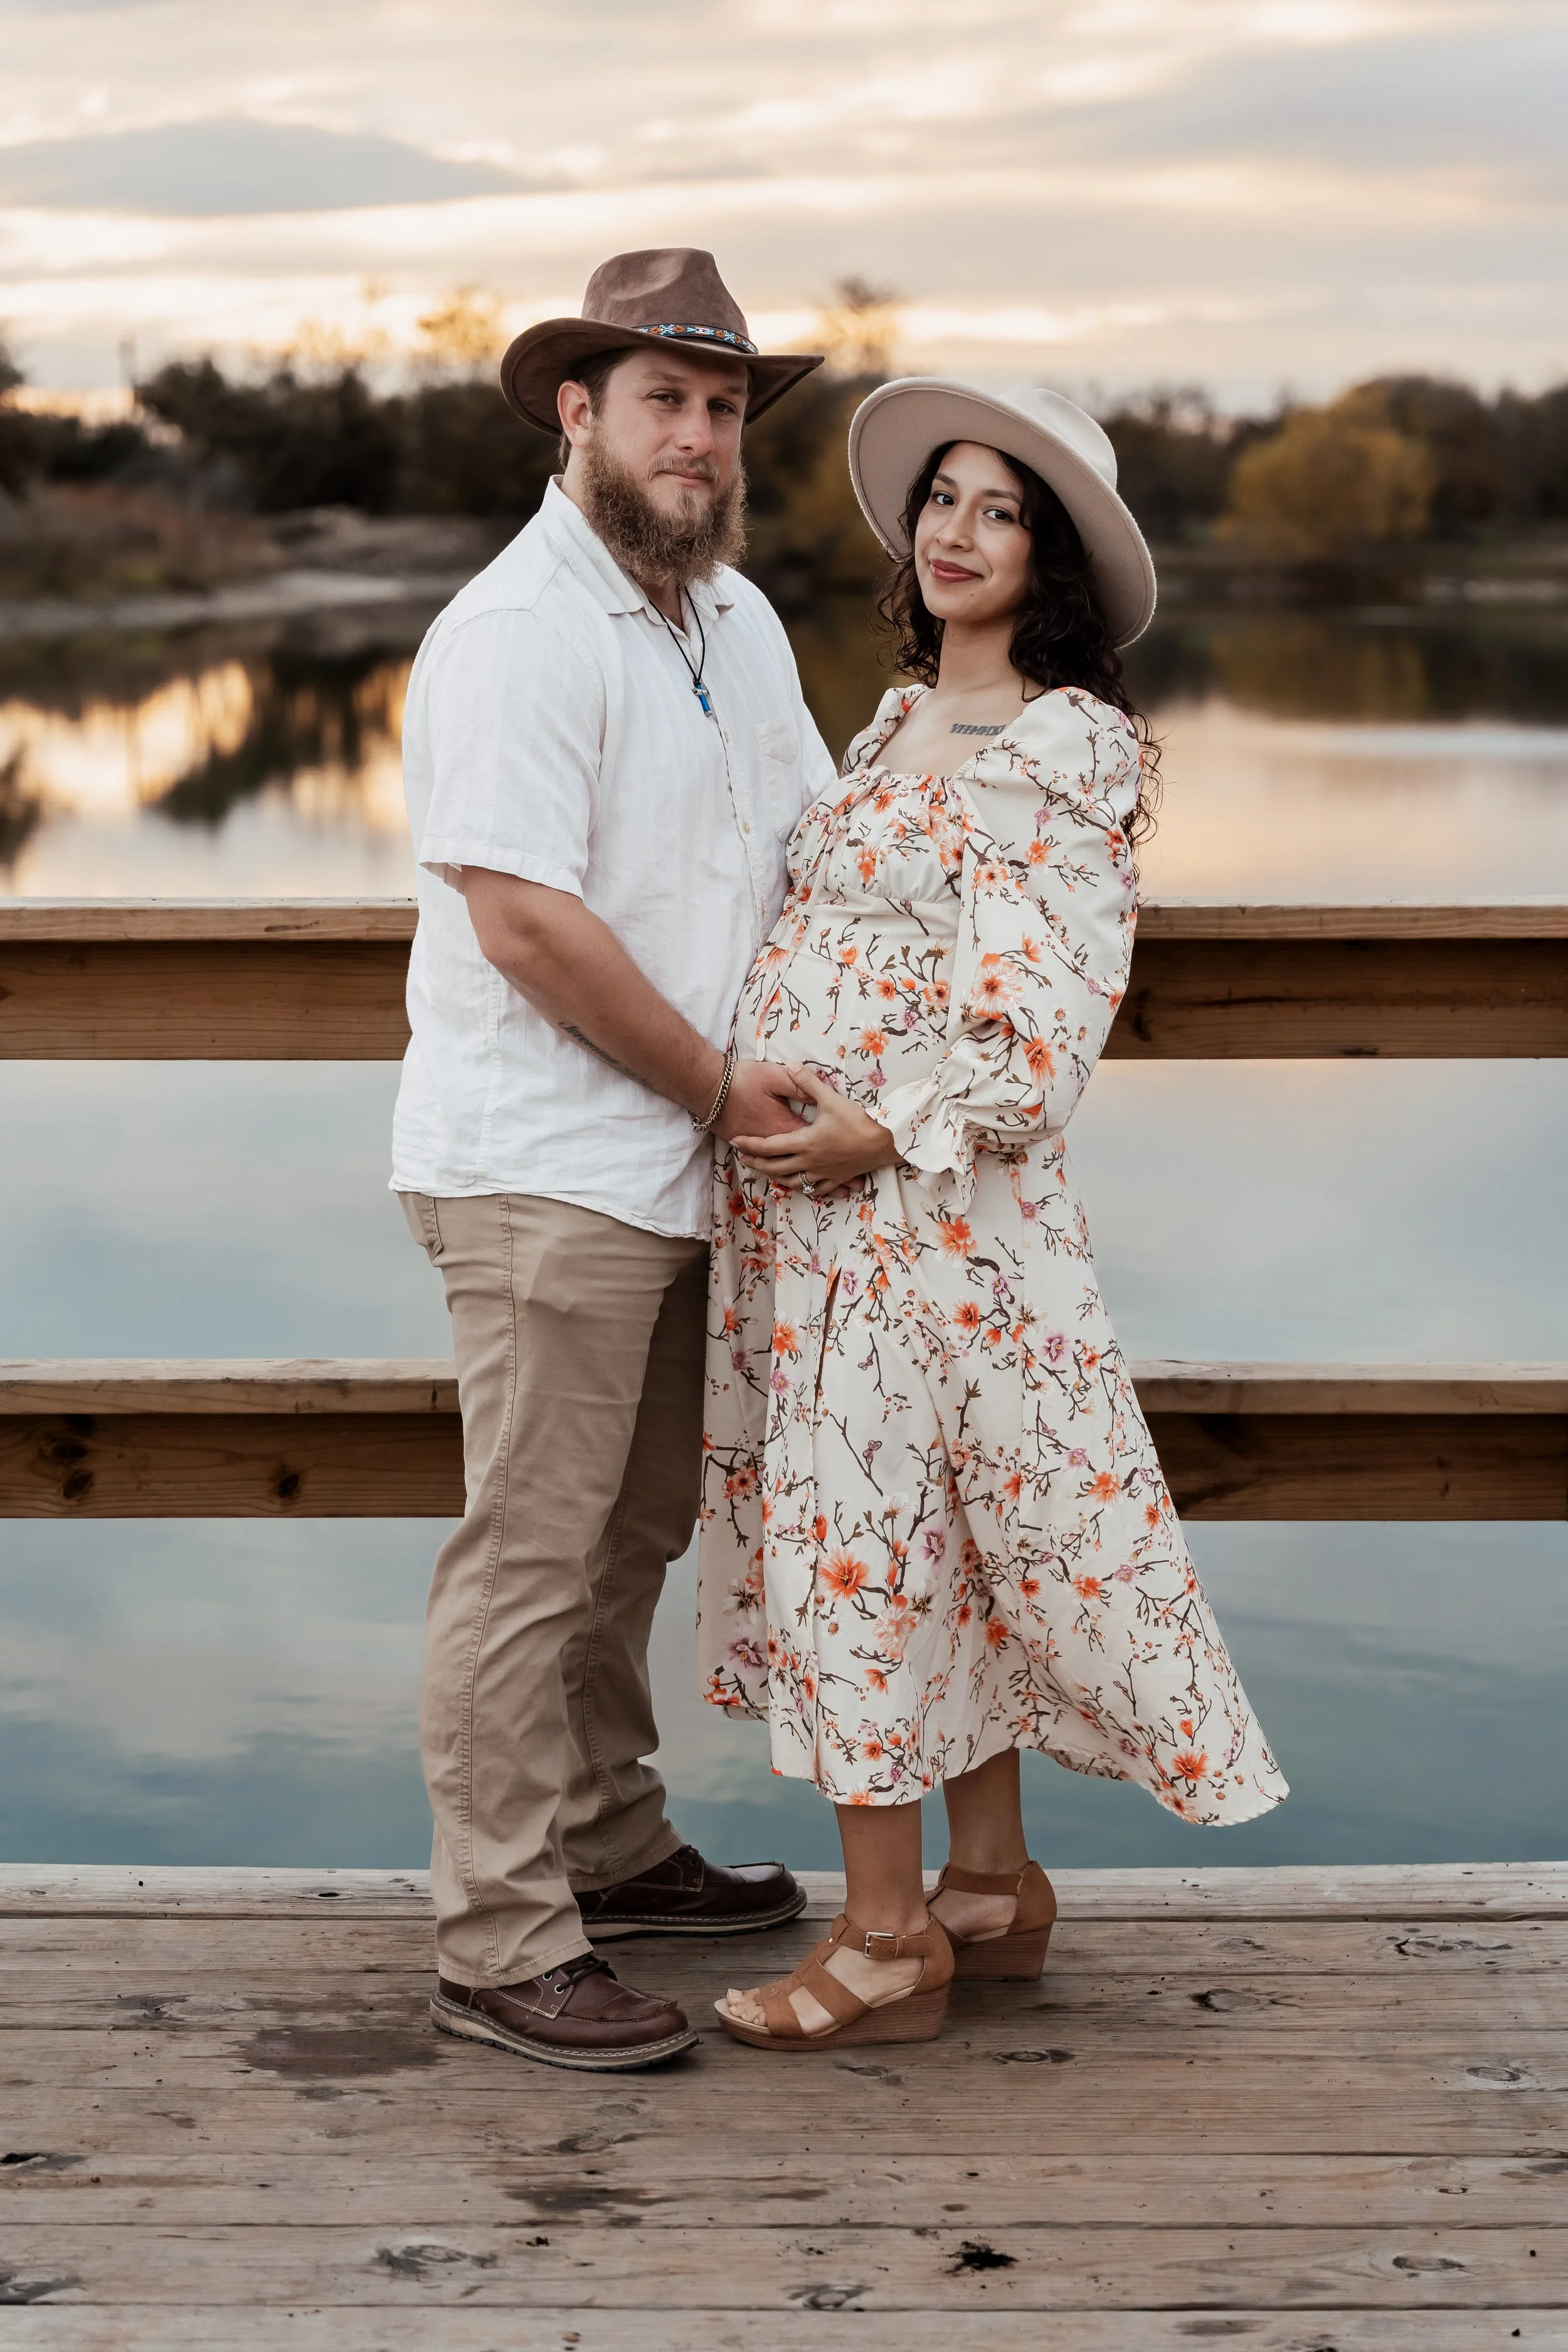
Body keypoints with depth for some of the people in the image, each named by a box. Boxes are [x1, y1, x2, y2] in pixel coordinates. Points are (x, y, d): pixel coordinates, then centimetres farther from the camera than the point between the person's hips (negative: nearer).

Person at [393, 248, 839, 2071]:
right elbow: (525, 919, -21)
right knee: (530, 1553, -4)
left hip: (678, 1165, 9)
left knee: (635, 1530, 18)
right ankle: (500, 1948, 4)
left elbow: (815, 842, 20)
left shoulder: (737, 621, 13)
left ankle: (608, 1847, 33)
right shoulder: (516, 635, -15)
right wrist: (716, 1083, -13)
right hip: (541, 1169, -9)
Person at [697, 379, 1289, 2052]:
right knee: (925, 1537, 13)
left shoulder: (1071, 744, -10)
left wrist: (883, 1129, -19)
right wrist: (750, 1087, 12)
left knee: (860, 1535, -3)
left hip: (924, 1197, -8)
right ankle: (994, 1887, 25)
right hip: (800, 1190, 8)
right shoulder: (902, 716, 15)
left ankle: (889, 1945, 8)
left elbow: (1051, 1015, -16)